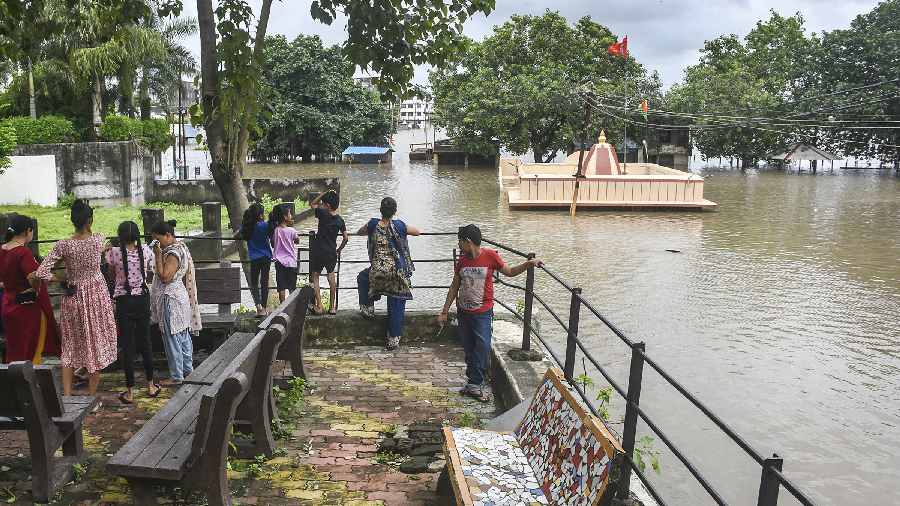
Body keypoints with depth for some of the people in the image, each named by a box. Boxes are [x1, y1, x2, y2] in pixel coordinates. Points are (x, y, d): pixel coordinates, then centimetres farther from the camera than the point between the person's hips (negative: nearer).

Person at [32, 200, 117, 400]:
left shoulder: (63, 245, -11)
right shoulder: (98, 240, -11)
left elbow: (41, 273, -15)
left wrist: (61, 280, -1)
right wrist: (89, 229, 17)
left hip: (73, 297, 0)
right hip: (97, 296, 0)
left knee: (70, 347, 14)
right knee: (95, 345, 9)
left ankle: (67, 396, 13)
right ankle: (91, 399, 16)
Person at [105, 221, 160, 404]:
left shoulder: (114, 253, -11)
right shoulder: (146, 251, -5)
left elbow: (113, 275, 3)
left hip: (124, 301, -3)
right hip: (143, 299, 3)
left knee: (127, 345, 3)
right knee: (145, 342, 14)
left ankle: (130, 392, 9)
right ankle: (150, 385, 23)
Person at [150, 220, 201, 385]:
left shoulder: (173, 253, -20)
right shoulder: (179, 247, 11)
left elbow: (165, 277, -24)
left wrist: (158, 255, -21)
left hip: (171, 299, -11)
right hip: (179, 296, 11)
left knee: (172, 339, -2)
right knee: (183, 336, 16)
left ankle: (176, 377, 6)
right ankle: (188, 370, 26)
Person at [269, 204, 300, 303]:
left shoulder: (274, 230, -2)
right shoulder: (291, 230, -12)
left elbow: (273, 244, 8)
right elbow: (297, 241, 6)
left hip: (279, 262, 3)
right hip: (291, 261, -3)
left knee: (281, 287, 5)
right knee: (292, 288, 8)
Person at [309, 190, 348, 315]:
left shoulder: (323, 214, -12)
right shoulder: (340, 220, 0)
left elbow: (312, 203, 6)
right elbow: (345, 238, 4)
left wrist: (325, 193, 3)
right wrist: (339, 250, 17)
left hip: (318, 251, -4)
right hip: (332, 252, 4)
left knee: (315, 276, 9)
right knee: (331, 276, 19)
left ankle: (319, 306, 1)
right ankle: (332, 307, 19)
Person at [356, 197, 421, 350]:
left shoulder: (373, 224, -4)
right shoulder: (399, 225, -6)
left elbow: (359, 233, 17)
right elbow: (418, 232, 10)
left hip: (377, 271, 1)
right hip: (398, 273, 0)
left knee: (362, 278, 35)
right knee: (396, 306, 11)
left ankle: (368, 308, 32)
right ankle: (394, 339, 15)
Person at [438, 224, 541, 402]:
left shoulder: (490, 256, -10)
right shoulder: (462, 260, 1)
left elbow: (509, 272, 4)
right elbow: (454, 287, 8)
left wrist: (528, 264, -13)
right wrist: (444, 312, 9)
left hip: (482, 313, -4)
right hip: (463, 312, 4)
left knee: (482, 347, -11)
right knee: (468, 349, 9)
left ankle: (474, 384, -3)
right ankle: (475, 383, 19)